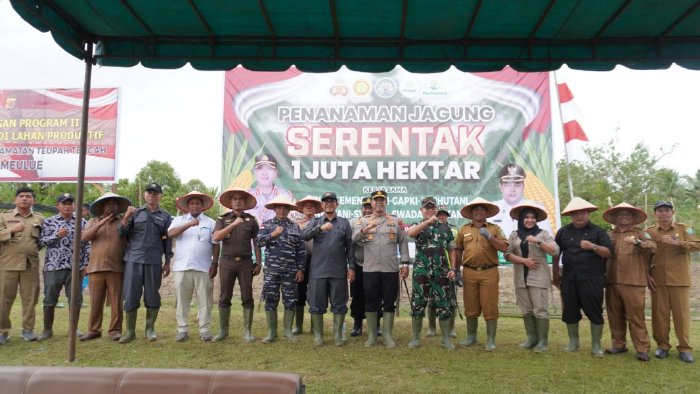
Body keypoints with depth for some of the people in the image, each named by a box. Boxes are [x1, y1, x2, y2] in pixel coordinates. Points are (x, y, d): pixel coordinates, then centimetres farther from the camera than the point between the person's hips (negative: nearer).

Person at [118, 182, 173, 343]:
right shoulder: (135, 213, 11)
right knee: (130, 296, 1)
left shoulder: (165, 217, 10)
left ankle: (150, 329, 19)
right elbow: (122, 233, 5)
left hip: (154, 262, 0)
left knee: (152, 297, 4)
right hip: (133, 260, 0)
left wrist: (167, 263, 4)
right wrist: (126, 217, -10)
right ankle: (130, 331, 13)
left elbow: (167, 241, 9)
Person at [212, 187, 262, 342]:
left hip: (245, 262, 0)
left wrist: (258, 263, 4)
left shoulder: (251, 220, 7)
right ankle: (223, 330, 17)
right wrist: (233, 224, -19)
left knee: (247, 297, 1)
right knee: (224, 297, 6)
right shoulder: (223, 219, 6)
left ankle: (247, 331, 9)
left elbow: (256, 242, 9)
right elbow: (216, 237, -9)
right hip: (227, 261, 0)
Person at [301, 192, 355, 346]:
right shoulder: (315, 222, 10)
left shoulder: (344, 223, 9)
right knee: (316, 304, 5)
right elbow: (304, 235, -8)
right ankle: (318, 335, 16)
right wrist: (320, 228, -22)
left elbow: (350, 246, 7)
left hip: (338, 271, 0)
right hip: (318, 270, 0)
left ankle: (338, 334, 15)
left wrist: (351, 267, 0)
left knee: (339, 304, 4)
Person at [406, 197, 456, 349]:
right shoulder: (418, 226, 5)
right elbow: (410, 233, -21)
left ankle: (446, 339, 16)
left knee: (445, 305, 3)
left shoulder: (445, 227, 11)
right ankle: (416, 338, 15)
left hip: (441, 272, 1)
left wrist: (453, 269, 0)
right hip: (421, 271, -1)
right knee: (418, 304, 2)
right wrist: (428, 221, -29)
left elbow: (452, 250, 12)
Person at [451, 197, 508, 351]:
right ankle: (471, 336, 25)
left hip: (489, 272, -2)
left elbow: (504, 248, -4)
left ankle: (491, 340, 11)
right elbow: (457, 250, 12)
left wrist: (490, 237, -16)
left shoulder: (494, 229, 6)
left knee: (490, 307, 0)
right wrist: (455, 269, 6)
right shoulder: (464, 229, 10)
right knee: (470, 306, 11)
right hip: (469, 272, 2)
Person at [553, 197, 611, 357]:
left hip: (591, 278, -3)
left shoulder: (597, 231, 3)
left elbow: (608, 253, -4)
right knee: (569, 310, 8)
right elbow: (555, 254, 15)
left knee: (594, 311, 1)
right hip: (569, 278, 3)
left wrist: (593, 246, -21)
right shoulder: (563, 232, 11)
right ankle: (573, 342, 24)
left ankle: (596, 345, 14)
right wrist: (555, 275, 13)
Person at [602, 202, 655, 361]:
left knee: (636, 317, -2)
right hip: (611, 282, 4)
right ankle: (618, 344, 21)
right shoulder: (609, 235, 13)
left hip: (633, 283, -4)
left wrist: (638, 242, -32)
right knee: (615, 316, 10)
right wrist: (603, 274, 0)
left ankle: (642, 349, 5)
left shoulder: (641, 234, 4)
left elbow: (653, 247, -14)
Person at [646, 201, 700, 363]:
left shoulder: (684, 229, 5)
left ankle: (685, 348, 13)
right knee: (659, 313, 5)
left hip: (679, 281, -1)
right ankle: (662, 345, 17)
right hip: (657, 281, 1)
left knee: (682, 314, 2)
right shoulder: (649, 232, 7)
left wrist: (676, 242, -22)